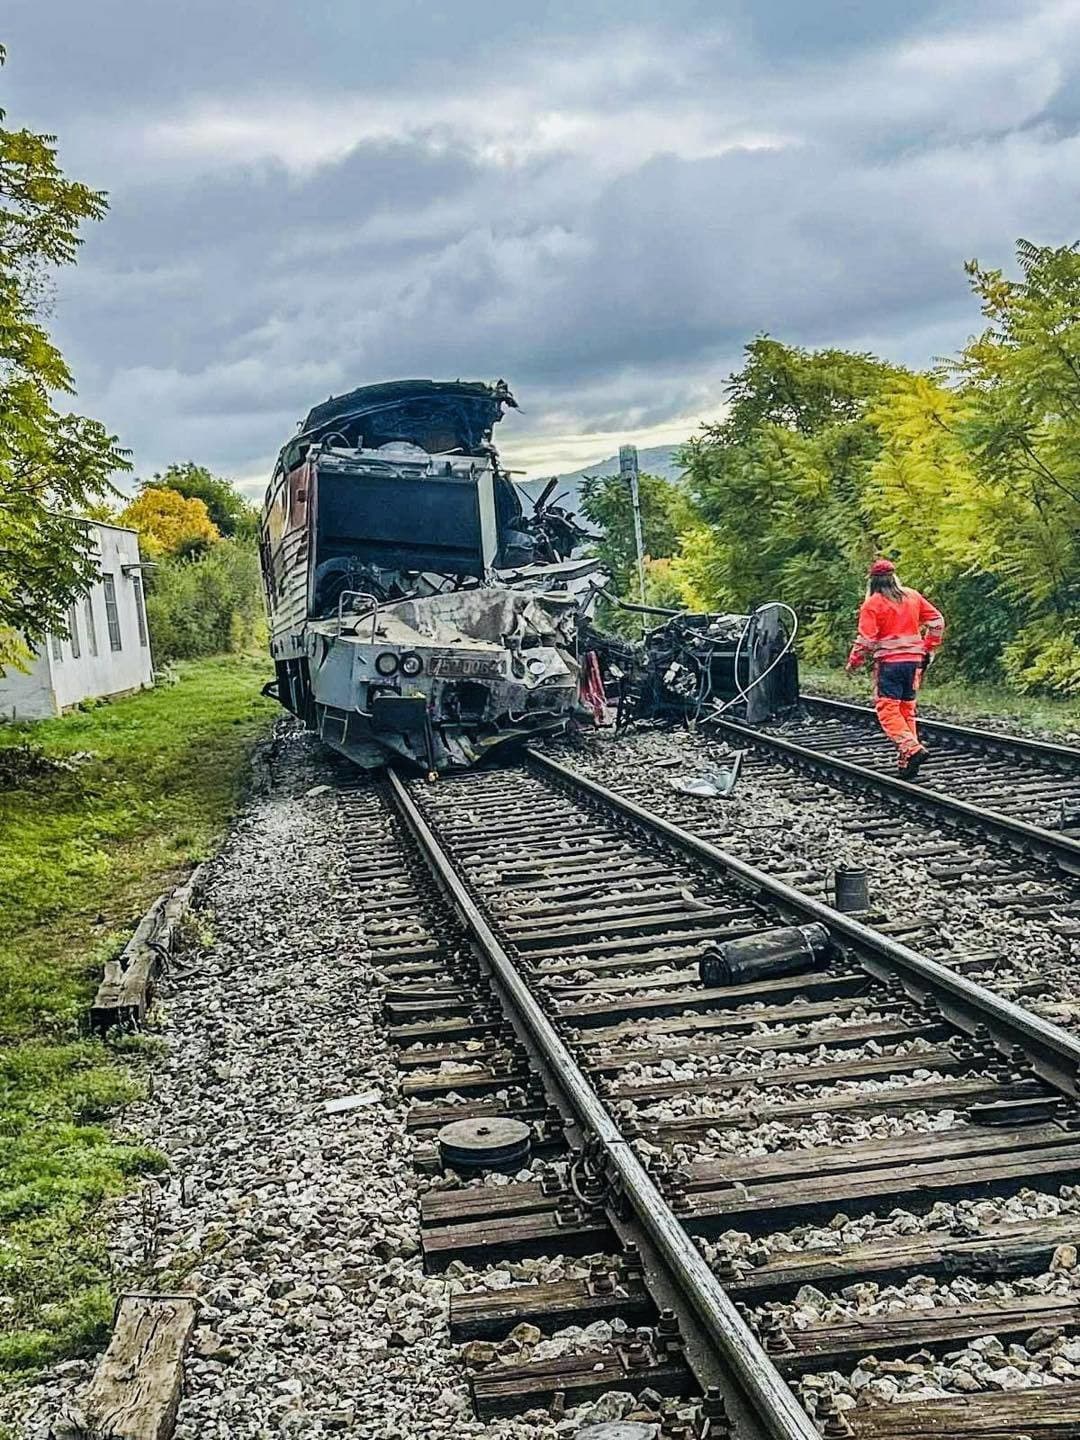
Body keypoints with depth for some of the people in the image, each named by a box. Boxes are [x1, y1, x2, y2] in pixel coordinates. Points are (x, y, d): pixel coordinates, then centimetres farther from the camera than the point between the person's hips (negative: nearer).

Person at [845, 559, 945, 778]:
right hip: (914, 660, 6)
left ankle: (910, 748, -24)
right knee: (907, 709, 12)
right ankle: (907, 760, 12)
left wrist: (853, 663, 4)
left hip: (888, 662, -6)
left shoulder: (872, 603, -6)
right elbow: (936, 621, 9)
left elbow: (865, 639, -10)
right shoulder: (913, 596, 9)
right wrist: (928, 650, 17)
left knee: (887, 710, -5)